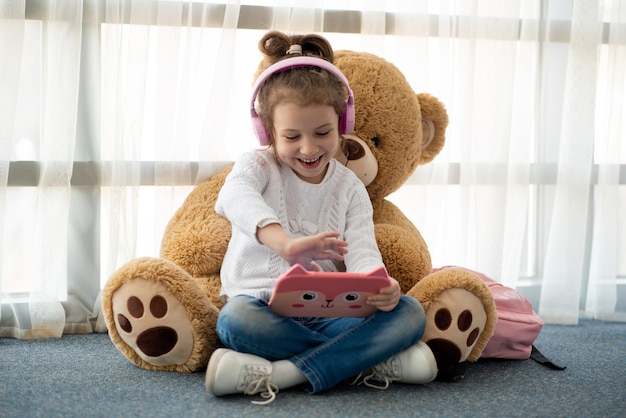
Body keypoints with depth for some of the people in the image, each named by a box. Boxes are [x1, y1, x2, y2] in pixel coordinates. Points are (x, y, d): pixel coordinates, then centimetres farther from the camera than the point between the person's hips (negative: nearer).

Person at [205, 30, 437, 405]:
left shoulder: (350, 188, 12)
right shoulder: (259, 166, 2)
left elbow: (361, 252, -3)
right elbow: (235, 197, -24)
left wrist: (381, 287, -30)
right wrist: (284, 243, -46)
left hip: (330, 312, 3)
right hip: (263, 304, -3)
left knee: (409, 314, -21)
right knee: (236, 320, -37)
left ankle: (280, 374, -30)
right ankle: (371, 358, -27)